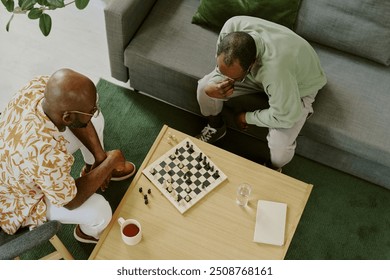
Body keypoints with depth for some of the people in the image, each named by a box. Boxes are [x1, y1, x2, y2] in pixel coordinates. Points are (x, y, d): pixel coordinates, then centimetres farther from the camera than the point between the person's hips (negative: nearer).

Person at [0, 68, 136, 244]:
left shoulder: (40, 86, -28)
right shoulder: (47, 157, -46)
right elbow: (71, 201, -26)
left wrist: (100, 157, -13)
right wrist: (111, 160, -20)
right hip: (22, 199, -7)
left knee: (95, 120, 4)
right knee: (100, 211, -22)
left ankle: (92, 170, 34)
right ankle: (88, 232, 17)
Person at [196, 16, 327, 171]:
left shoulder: (276, 67, -49)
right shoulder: (232, 26, -33)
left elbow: (286, 117, -34)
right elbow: (223, 66, -11)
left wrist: (248, 117, -18)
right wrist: (213, 85, -34)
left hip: (298, 86, -5)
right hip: (257, 71, 5)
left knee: (279, 146, -26)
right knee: (204, 87, -11)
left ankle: (274, 169, 14)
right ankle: (216, 128, 23)